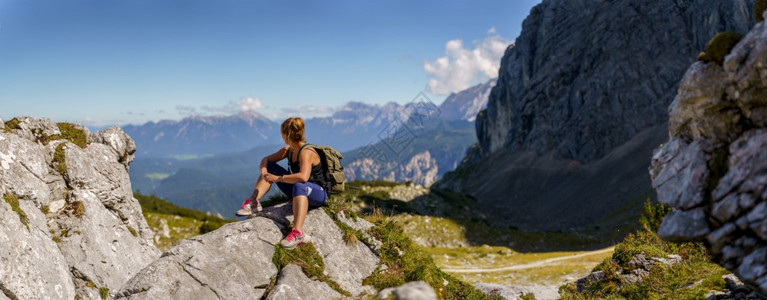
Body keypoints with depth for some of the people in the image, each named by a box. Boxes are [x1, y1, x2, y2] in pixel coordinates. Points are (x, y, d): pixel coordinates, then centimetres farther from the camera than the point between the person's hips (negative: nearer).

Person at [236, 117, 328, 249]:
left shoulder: (306, 152, -23)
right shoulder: (288, 150, 2)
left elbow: (303, 177, -41)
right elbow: (266, 159, 12)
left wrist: (278, 178, -32)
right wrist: (264, 171, -10)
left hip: (318, 194, -9)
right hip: (298, 192, 9)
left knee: (299, 186, -44)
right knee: (270, 167, 5)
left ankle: (298, 233, -55)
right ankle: (253, 202, -1)